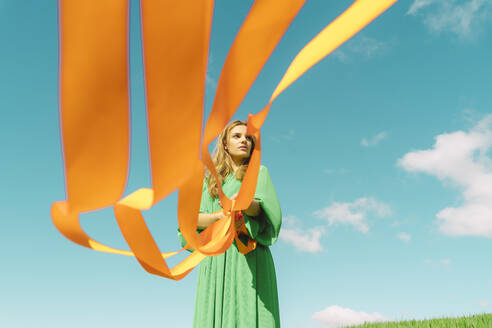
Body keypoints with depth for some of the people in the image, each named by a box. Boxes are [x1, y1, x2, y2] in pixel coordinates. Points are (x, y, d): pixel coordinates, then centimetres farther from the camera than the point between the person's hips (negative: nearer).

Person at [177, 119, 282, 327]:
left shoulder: (258, 172, 16)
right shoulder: (211, 180, 21)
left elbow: (263, 207, -3)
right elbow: (195, 218, 9)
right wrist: (220, 215, -12)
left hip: (248, 252, -2)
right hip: (216, 256, 2)